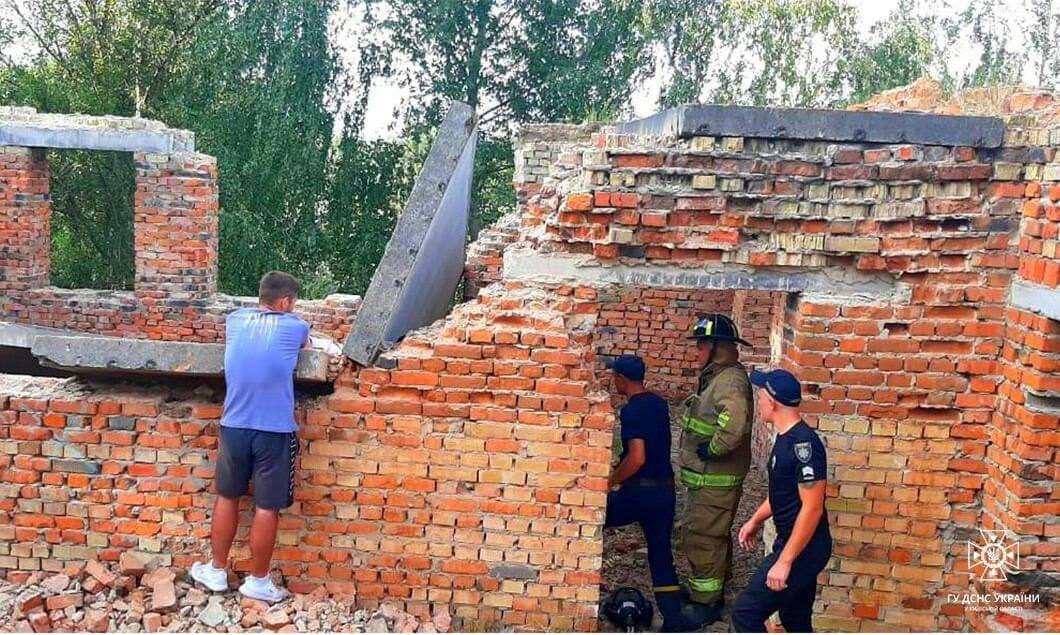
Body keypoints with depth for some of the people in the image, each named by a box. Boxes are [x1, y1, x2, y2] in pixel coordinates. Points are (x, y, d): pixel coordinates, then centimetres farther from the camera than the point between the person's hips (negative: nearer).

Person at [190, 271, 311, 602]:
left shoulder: (235, 320, 5)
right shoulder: (293, 326, -3)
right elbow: (307, 344, 21)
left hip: (234, 426, 4)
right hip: (275, 431, -4)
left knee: (227, 497, 20)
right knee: (267, 508, 7)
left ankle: (217, 572, 31)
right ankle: (258, 581, 19)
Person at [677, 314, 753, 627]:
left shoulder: (731, 381, -22)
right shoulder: (717, 376, 11)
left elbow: (733, 427, -38)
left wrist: (711, 449, -24)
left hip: (715, 480, -11)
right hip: (709, 477, 11)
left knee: (701, 539, -2)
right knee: (712, 536, 22)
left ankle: (705, 604, 9)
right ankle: (712, 591, 37)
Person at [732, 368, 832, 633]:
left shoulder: (804, 443, -24)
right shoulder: (785, 437, 7)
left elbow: (812, 508, -25)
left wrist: (784, 561, -24)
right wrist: (755, 521, 21)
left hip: (803, 549, -10)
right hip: (794, 544, 10)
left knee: (745, 613, -7)